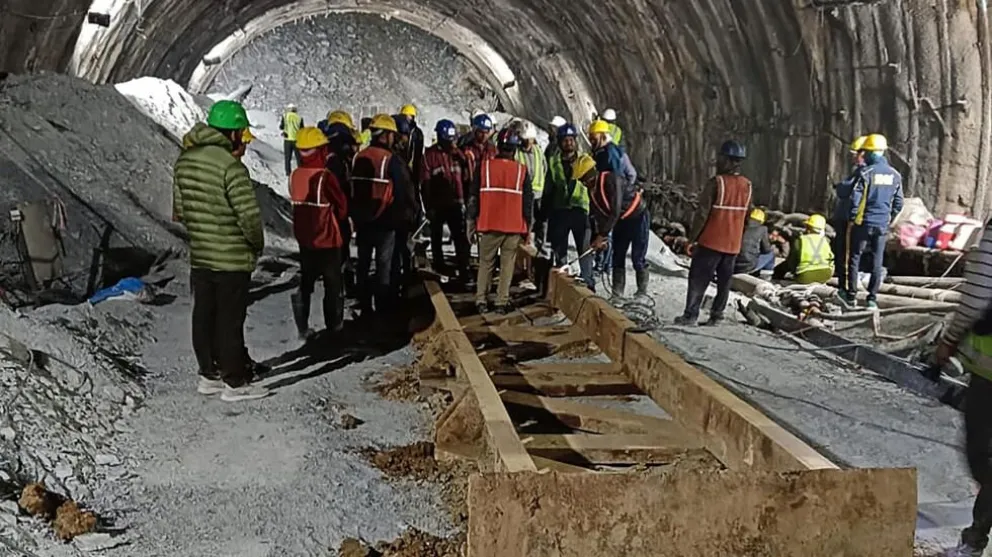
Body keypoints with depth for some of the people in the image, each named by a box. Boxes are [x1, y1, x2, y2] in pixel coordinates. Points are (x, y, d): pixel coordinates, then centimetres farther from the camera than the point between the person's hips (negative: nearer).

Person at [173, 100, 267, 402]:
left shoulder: (185, 160, 4)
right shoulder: (231, 166, -21)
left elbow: (179, 210, 11)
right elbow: (249, 216, -21)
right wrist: (257, 244, -3)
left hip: (198, 256, 7)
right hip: (232, 259, -7)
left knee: (204, 316, 16)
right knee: (230, 320, 2)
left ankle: (208, 374, 28)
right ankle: (235, 382, 13)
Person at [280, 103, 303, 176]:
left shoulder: (285, 116, -2)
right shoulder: (299, 117, -1)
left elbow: (281, 127, 6)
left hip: (287, 139, 0)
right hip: (297, 139, 1)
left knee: (287, 157, 7)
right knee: (298, 157, 9)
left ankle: (288, 172, 2)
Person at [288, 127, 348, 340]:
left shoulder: (295, 176, -5)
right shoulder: (325, 177, -22)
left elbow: (297, 201, 6)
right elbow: (342, 205, -10)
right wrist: (337, 219, 11)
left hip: (304, 238, 5)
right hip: (327, 238, -5)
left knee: (305, 281, 14)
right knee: (333, 282, 12)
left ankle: (302, 326, 11)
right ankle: (334, 324, 22)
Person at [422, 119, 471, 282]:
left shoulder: (458, 154, 4)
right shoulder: (430, 154, -7)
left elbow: (465, 178, 8)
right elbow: (425, 182, -7)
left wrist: (464, 200, 3)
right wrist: (428, 206, -9)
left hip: (455, 203, 2)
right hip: (437, 205, -2)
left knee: (461, 239, -5)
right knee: (436, 240, 12)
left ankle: (464, 273, -3)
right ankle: (439, 272, 25)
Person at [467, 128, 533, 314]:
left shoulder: (484, 166, -2)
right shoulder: (522, 170, 0)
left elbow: (474, 196, 1)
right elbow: (528, 200, 3)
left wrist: (472, 220, 10)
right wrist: (527, 226, 12)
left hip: (489, 224, 0)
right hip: (514, 226, 0)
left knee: (485, 262, 11)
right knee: (507, 264, 6)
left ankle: (481, 300, 7)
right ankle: (502, 302, 4)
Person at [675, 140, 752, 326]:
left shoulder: (716, 182, -15)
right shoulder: (747, 185, 5)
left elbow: (703, 214, -17)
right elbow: (746, 216, 11)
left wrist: (692, 239, -10)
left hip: (711, 241, -5)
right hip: (733, 244, 5)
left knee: (698, 279, 1)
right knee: (724, 280, 12)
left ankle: (690, 315, -2)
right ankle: (717, 315, 14)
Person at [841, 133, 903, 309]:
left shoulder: (865, 172, -13)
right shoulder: (895, 175, 4)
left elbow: (855, 199, -14)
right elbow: (898, 203, 9)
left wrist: (851, 218, -2)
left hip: (863, 222, -4)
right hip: (882, 225, 4)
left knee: (854, 258, 7)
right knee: (877, 261, 9)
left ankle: (851, 295, 11)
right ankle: (872, 298, 10)